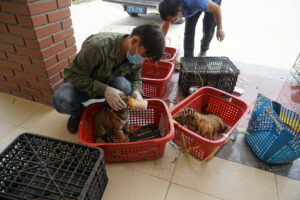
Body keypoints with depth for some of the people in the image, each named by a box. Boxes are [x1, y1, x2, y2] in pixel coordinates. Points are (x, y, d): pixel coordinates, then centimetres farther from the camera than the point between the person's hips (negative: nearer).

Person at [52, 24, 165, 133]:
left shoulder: (136, 56, -17)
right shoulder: (98, 46, -35)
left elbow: (136, 80, -3)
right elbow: (72, 75, -27)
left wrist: (136, 92, -28)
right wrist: (104, 90, -41)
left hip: (109, 87, 3)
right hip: (84, 86, -2)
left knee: (123, 84, -31)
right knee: (61, 101, -32)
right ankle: (79, 112, 4)